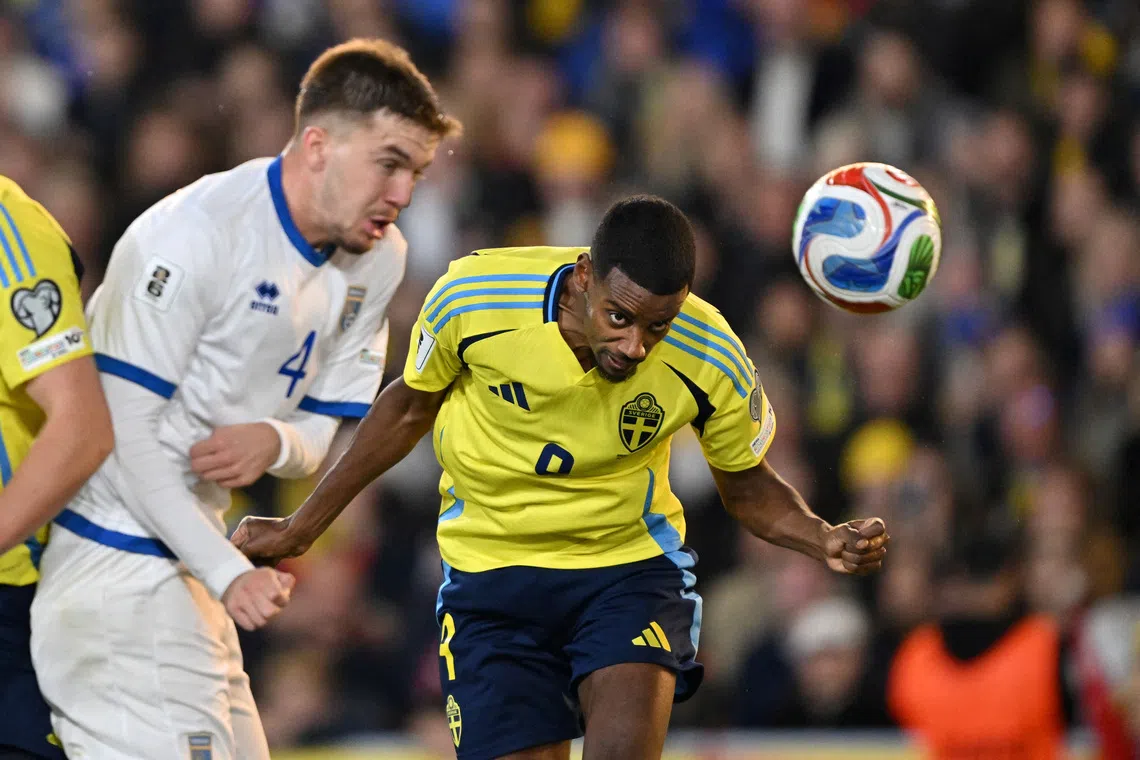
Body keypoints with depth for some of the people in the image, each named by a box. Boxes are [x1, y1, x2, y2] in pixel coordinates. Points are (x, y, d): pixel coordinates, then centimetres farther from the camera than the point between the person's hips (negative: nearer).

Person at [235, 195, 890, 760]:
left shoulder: (712, 363, -20)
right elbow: (411, 407, 1)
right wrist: (302, 528, 9)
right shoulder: (470, 297, -21)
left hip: (632, 567, -1)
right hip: (491, 573, 1)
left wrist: (827, 541, -19)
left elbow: (748, 487, 2)